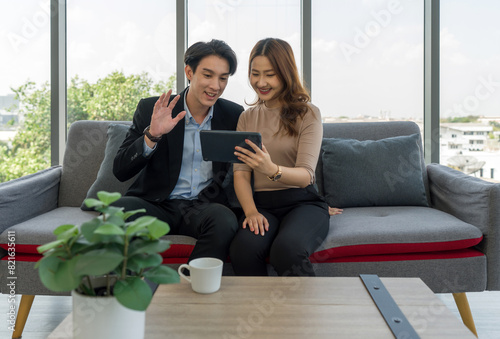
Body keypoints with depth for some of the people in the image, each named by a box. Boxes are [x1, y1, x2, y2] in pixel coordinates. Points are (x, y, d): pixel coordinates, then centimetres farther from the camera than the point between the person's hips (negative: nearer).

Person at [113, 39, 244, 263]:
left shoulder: (234, 115, 6)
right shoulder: (151, 109, 0)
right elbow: (120, 171, -5)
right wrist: (152, 136, -21)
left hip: (204, 206, 1)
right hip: (156, 203, 0)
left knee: (224, 219, -34)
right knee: (118, 209, -32)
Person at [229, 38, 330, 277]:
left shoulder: (308, 114, 1)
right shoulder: (247, 118, 13)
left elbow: (306, 175, -10)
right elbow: (240, 174, 6)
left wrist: (273, 170, -32)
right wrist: (251, 211, -14)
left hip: (303, 203, -2)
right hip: (262, 205, 2)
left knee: (287, 249, -34)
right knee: (242, 248, -31)